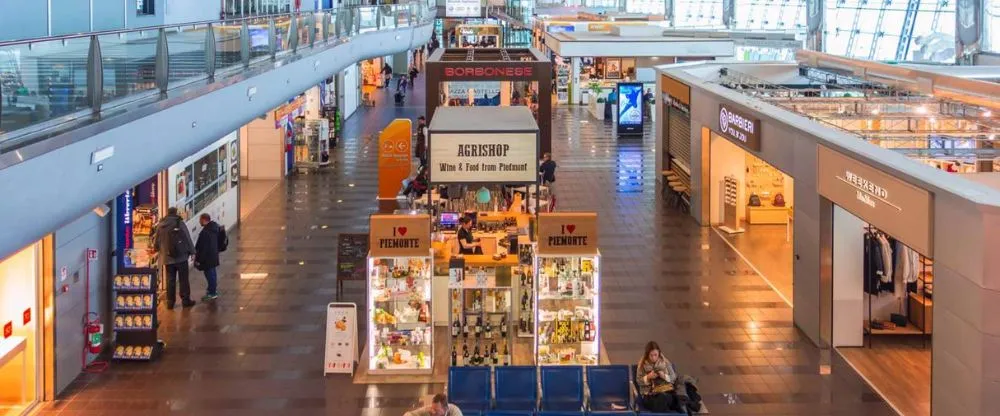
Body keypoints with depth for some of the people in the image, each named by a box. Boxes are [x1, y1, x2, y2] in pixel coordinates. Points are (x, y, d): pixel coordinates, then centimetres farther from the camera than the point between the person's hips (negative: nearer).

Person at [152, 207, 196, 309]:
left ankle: (170, 302, 12)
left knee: (170, 280, 10)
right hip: (181, 256, -3)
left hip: (167, 258, 3)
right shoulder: (180, 223, -9)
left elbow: (156, 241, 11)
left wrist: (155, 249, 32)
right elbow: (188, 238, -8)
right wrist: (192, 251, 2)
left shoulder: (160, 225, 2)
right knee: (183, 279, 5)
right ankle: (185, 300, 8)